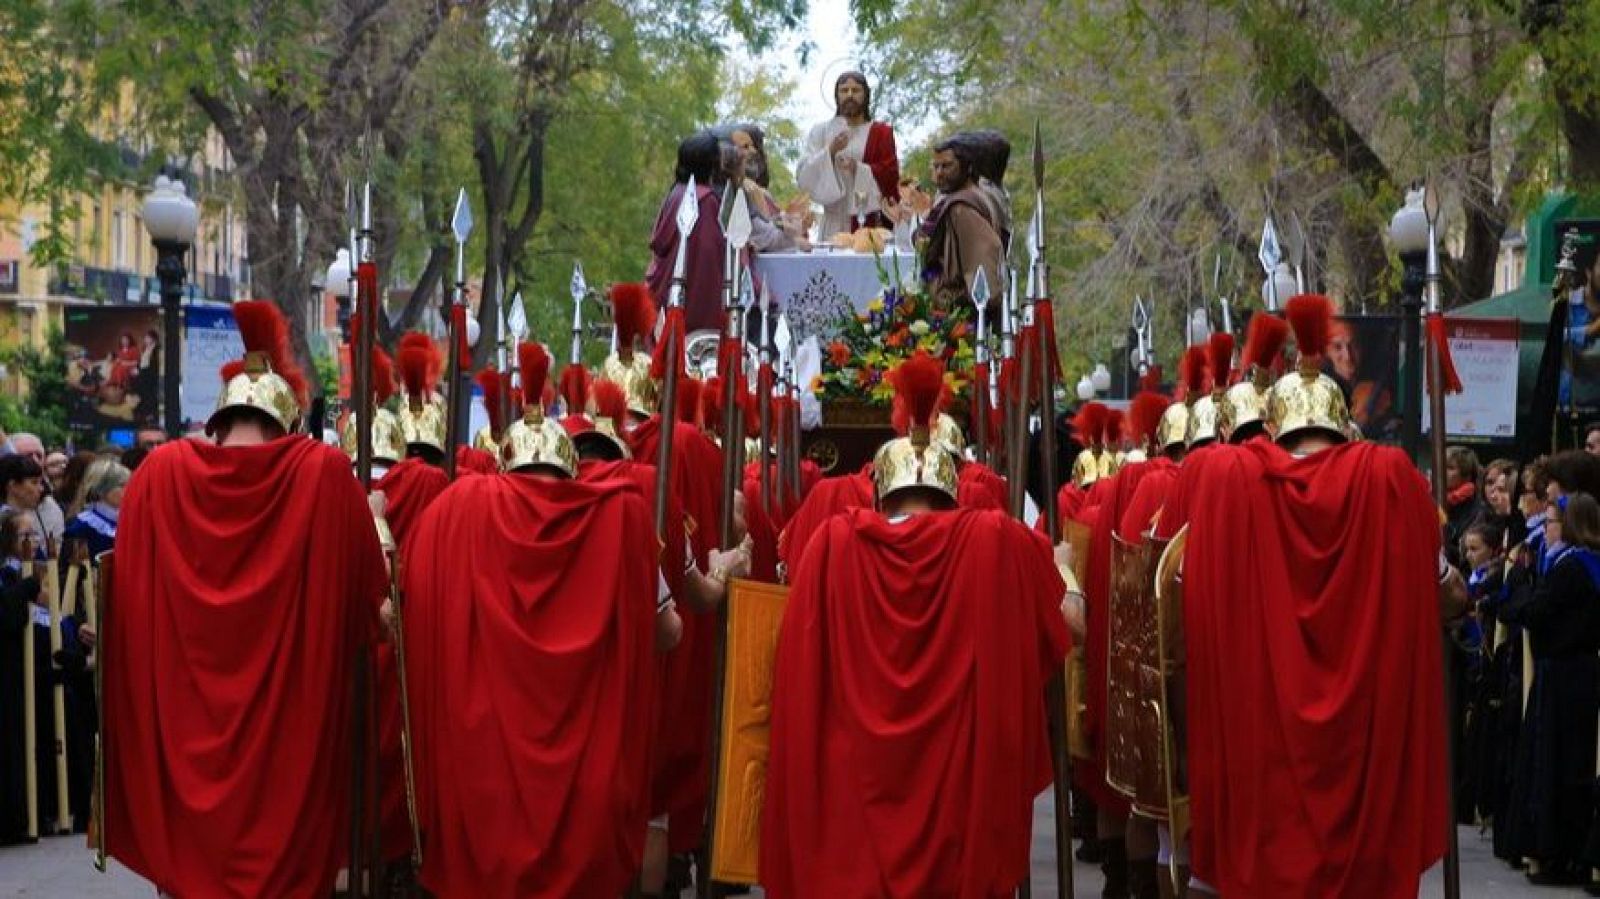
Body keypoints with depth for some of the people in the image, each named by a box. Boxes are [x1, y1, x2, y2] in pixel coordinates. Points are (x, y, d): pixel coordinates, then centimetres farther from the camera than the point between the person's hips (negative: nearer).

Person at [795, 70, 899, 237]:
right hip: (835, 223, 0)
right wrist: (830, 152, -14)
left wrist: (858, 168, -15)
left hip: (871, 223, 0)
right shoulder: (821, 131, 10)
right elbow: (803, 177, 1)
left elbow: (890, 174, -1)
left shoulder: (881, 133, 10)